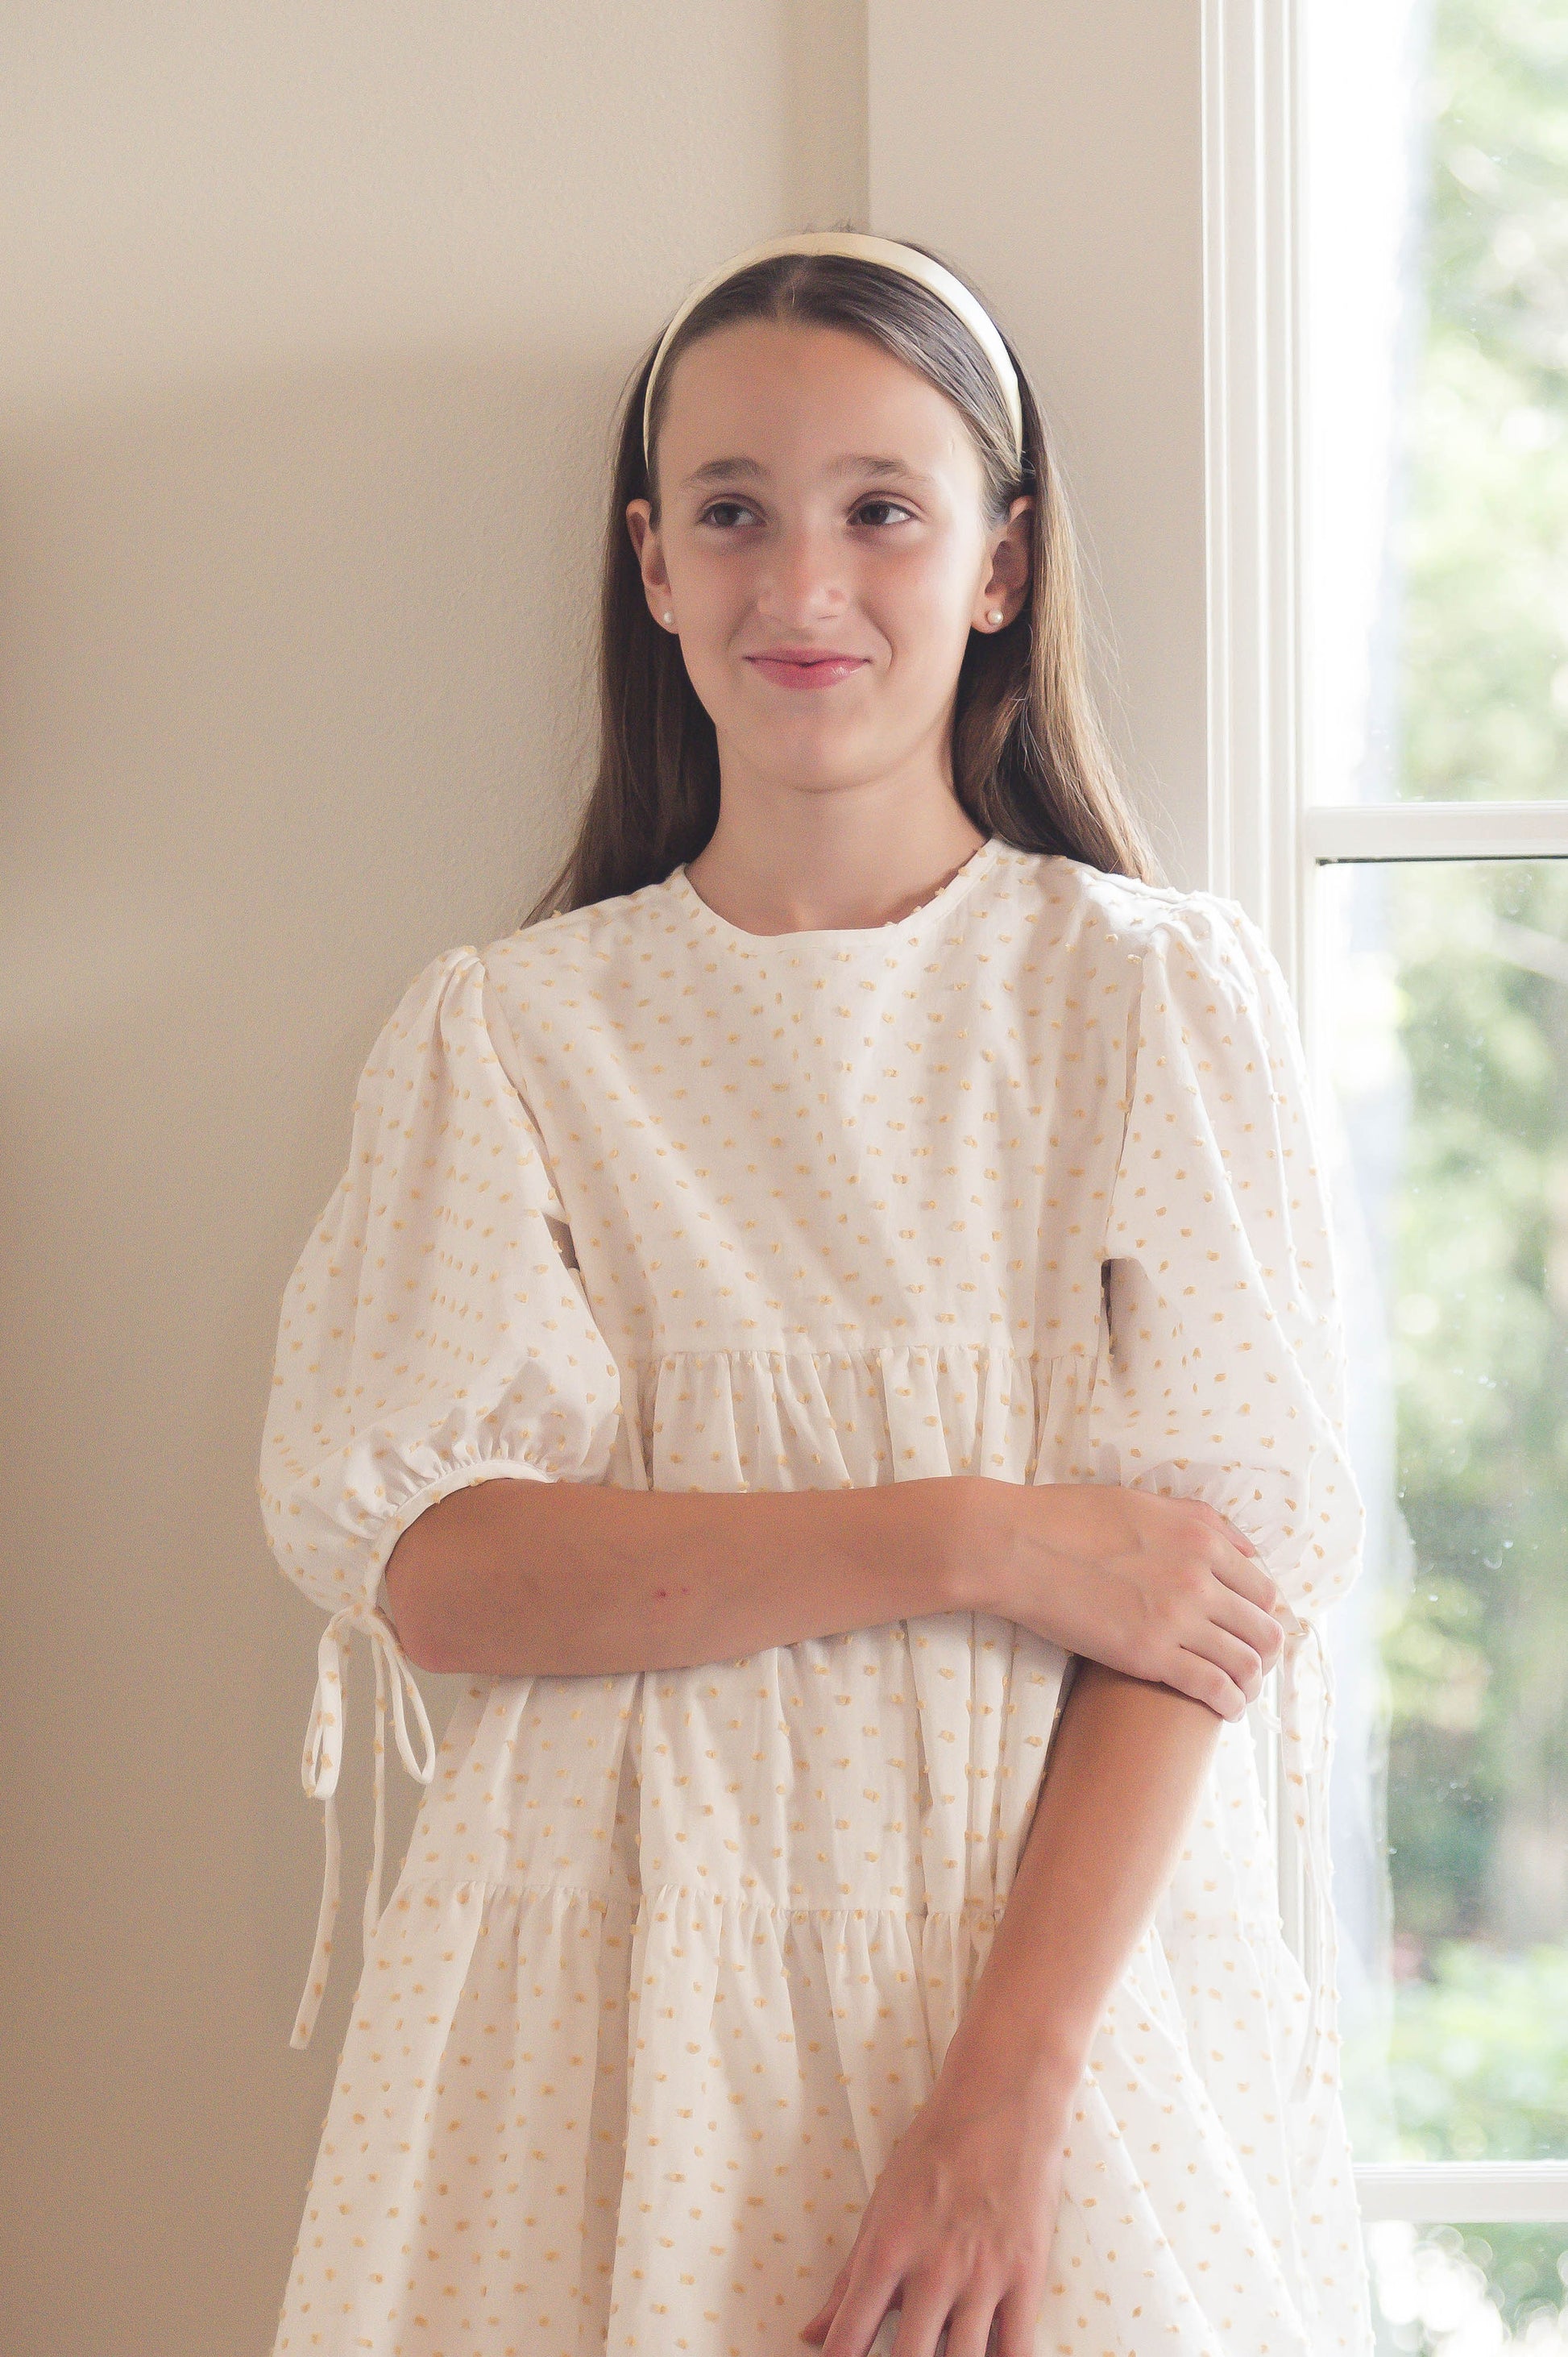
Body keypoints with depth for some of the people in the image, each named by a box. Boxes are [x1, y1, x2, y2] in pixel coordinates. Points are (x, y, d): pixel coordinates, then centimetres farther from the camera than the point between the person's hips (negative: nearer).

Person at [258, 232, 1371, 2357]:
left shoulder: (1158, 994, 2)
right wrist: (969, 1541, -14)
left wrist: (1005, 2097, -17)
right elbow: (419, 1560, -6)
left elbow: (1213, 1566, -6)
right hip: (611, 2004, 1)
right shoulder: (506, 1037, 6)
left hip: (1062, 1952, 0)